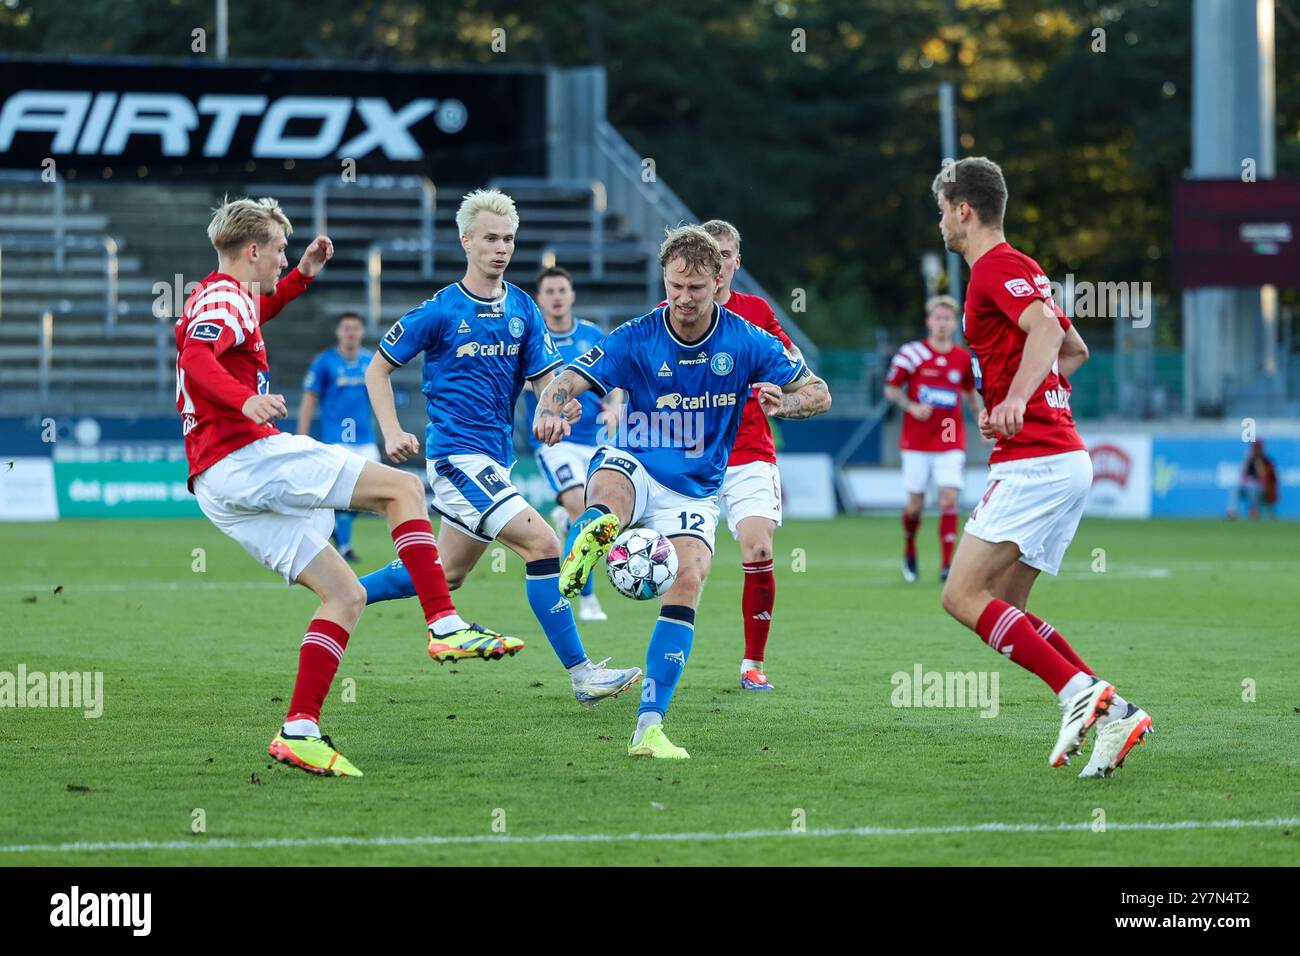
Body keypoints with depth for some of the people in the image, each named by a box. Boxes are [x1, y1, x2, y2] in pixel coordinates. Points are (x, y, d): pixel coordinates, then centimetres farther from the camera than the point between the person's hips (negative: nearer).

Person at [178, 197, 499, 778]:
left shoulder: (218, 297, 25)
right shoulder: (225, 296, -6)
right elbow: (196, 358, -27)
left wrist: (302, 276, 42)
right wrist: (246, 399, -44)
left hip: (218, 488, 10)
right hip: (248, 458, -10)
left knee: (345, 595, 7)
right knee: (402, 487, -11)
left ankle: (299, 731, -4)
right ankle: (446, 624, -20)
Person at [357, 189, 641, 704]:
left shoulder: (522, 308, 6)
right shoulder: (439, 311, -8)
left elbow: (545, 379, 4)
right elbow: (377, 369, 1)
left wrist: (560, 403, -20)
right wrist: (392, 433, -11)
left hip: (496, 458, 7)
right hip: (458, 453, -7)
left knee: (447, 574, 16)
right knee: (542, 543, -19)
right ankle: (580, 672, -18)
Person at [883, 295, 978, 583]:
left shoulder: (964, 358, 5)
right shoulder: (912, 353, -4)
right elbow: (891, 389, 1)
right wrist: (912, 407, -15)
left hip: (950, 442, 1)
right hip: (916, 442, -1)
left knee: (949, 500, -12)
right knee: (916, 503, 2)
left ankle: (946, 564, -10)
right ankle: (909, 553, 29)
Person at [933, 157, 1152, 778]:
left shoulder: (996, 267, -8)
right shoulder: (1018, 269, 22)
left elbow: (1046, 329, -25)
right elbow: (1075, 350, 34)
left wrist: (1015, 400, -36)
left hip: (1034, 462, -10)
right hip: (1066, 462, 10)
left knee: (964, 595, -13)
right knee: (1004, 611, 8)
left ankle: (1080, 691, -21)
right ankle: (1112, 712, -1)